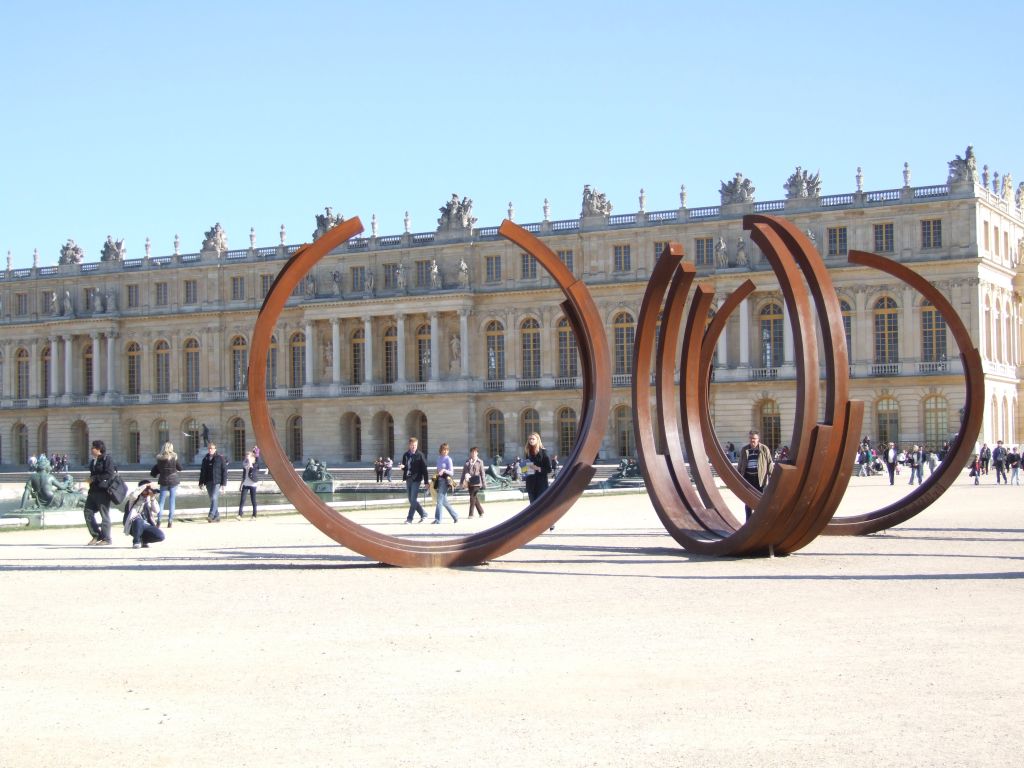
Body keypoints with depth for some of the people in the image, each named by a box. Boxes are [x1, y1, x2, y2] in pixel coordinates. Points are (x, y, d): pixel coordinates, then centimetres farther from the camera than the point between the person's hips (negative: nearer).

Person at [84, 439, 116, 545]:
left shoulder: (107, 459, -11)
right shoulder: (93, 461, 16)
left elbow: (109, 474, -20)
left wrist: (94, 478, -18)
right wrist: (91, 479, 10)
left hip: (103, 491, -9)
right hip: (93, 490, 9)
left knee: (104, 515, -3)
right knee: (88, 513, 7)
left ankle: (106, 539, 5)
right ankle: (96, 536, 17)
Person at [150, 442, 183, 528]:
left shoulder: (159, 458, -4)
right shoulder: (174, 457, -9)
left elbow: (157, 468, 3)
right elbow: (180, 468, -1)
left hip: (163, 481, 1)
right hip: (173, 480, -1)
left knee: (161, 500, 8)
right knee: (172, 500, 4)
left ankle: (158, 520, 1)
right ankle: (170, 521, 3)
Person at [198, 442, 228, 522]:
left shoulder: (220, 458, -2)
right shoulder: (205, 459, 12)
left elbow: (224, 471, -3)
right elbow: (202, 471, 17)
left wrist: (223, 483, -9)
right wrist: (201, 482, 12)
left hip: (217, 482, -5)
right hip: (208, 482, 5)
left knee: (214, 498, -17)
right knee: (212, 499, 8)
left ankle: (211, 515, -20)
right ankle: (217, 516, 15)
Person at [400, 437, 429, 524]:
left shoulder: (420, 456, -6)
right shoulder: (405, 455, 9)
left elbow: (424, 469, -6)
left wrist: (426, 482, -9)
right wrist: (402, 467, -7)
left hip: (416, 480, -6)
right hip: (408, 479, 6)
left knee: (413, 499, -8)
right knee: (411, 500, 9)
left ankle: (409, 518, -3)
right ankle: (423, 514, 22)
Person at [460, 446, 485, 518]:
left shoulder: (480, 462, 1)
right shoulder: (467, 462, 8)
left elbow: (482, 473, 2)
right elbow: (464, 471, 10)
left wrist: (483, 484, 0)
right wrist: (462, 481, 6)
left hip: (476, 483, -4)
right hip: (469, 482, 4)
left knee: (473, 497, -8)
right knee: (474, 498, 9)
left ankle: (471, 514, -2)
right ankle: (481, 512, 23)